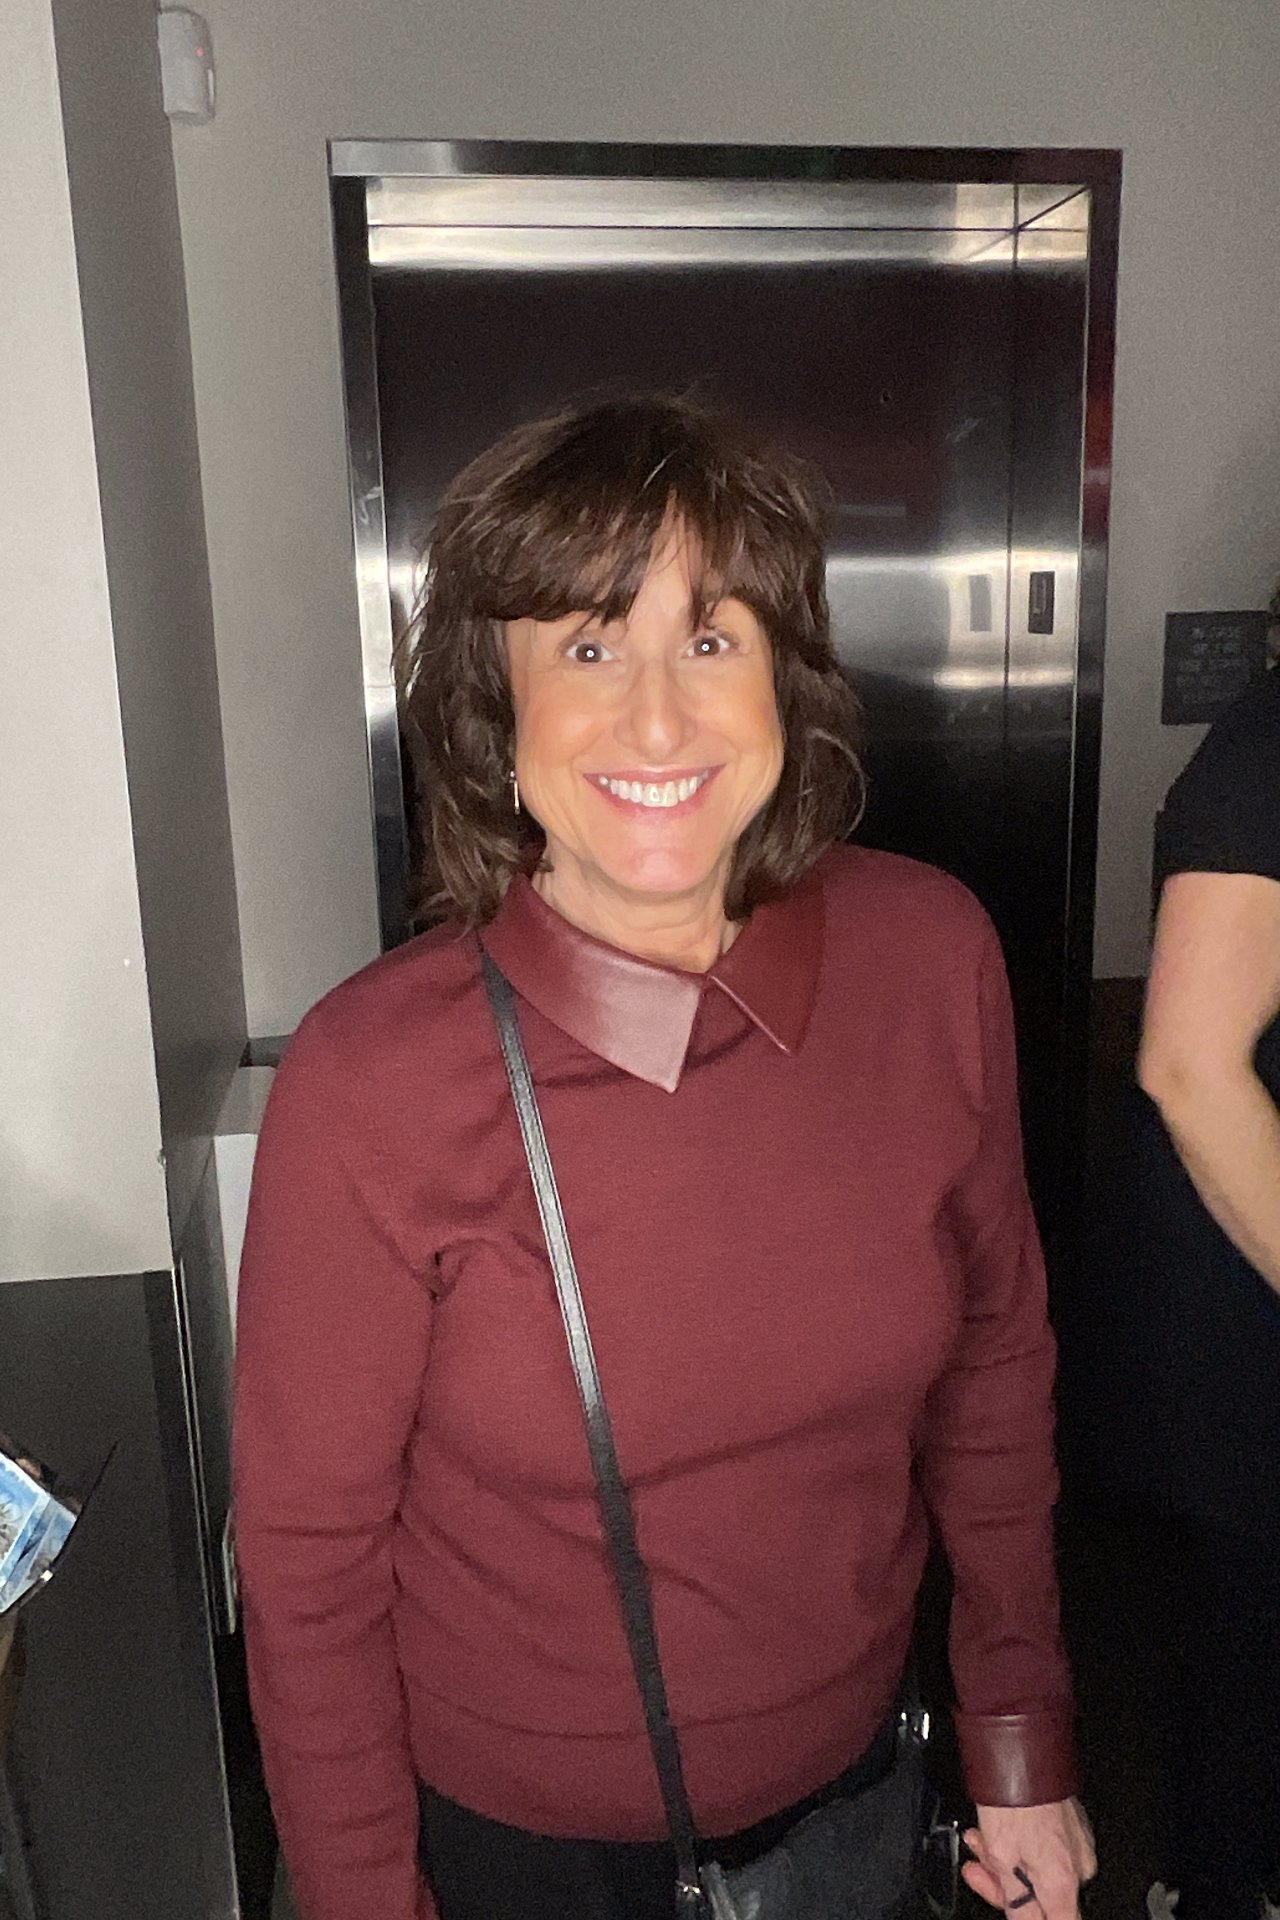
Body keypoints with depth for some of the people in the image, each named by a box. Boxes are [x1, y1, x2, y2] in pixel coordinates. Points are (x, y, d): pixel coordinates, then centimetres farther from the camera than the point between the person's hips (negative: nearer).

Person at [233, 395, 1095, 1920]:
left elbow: (992, 1353, -3)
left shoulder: (932, 957, -17)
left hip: (853, 1763, 3)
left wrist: (1019, 1740, 3)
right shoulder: (370, 1081, -27)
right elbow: (309, 1557, -15)